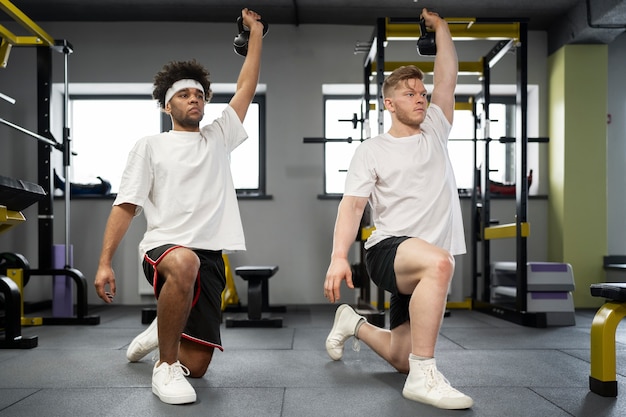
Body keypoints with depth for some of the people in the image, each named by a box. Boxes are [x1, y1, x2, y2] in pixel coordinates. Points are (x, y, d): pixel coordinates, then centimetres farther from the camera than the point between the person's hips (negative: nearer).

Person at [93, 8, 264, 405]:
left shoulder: (218, 137, 18)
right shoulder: (150, 146, 9)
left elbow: (247, 87, 16)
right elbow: (126, 207, 4)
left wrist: (256, 31, 16)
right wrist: (105, 262, -6)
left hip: (211, 256, 3)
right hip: (163, 247, -3)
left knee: (197, 366, 0)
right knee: (185, 263, -43)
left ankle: (161, 333, 35)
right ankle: (165, 366, -21)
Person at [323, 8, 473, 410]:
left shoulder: (434, 132, 13)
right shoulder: (372, 151, 0)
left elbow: (448, 76, 10)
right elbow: (352, 205, -10)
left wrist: (440, 24, 14)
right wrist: (339, 256, -24)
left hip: (432, 264, 6)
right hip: (388, 249, -5)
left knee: (402, 360, 10)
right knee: (438, 262, -41)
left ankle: (355, 324, 39)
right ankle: (423, 376, -30)